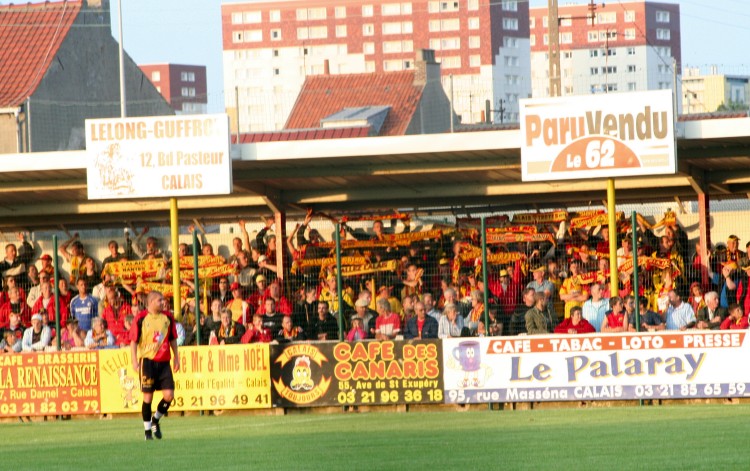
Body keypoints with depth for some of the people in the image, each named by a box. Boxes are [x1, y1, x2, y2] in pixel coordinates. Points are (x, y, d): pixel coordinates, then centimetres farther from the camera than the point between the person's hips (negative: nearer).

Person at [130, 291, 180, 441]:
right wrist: (134, 361, -8)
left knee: (169, 395, -5)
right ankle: (147, 430, 11)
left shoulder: (168, 318, 8)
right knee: (148, 396, -1)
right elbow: (134, 341, -1)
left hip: (164, 361, 4)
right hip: (147, 360, -4)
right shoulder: (141, 318, -4)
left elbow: (173, 339, 18)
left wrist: (176, 358, 15)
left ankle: (155, 420, 21)